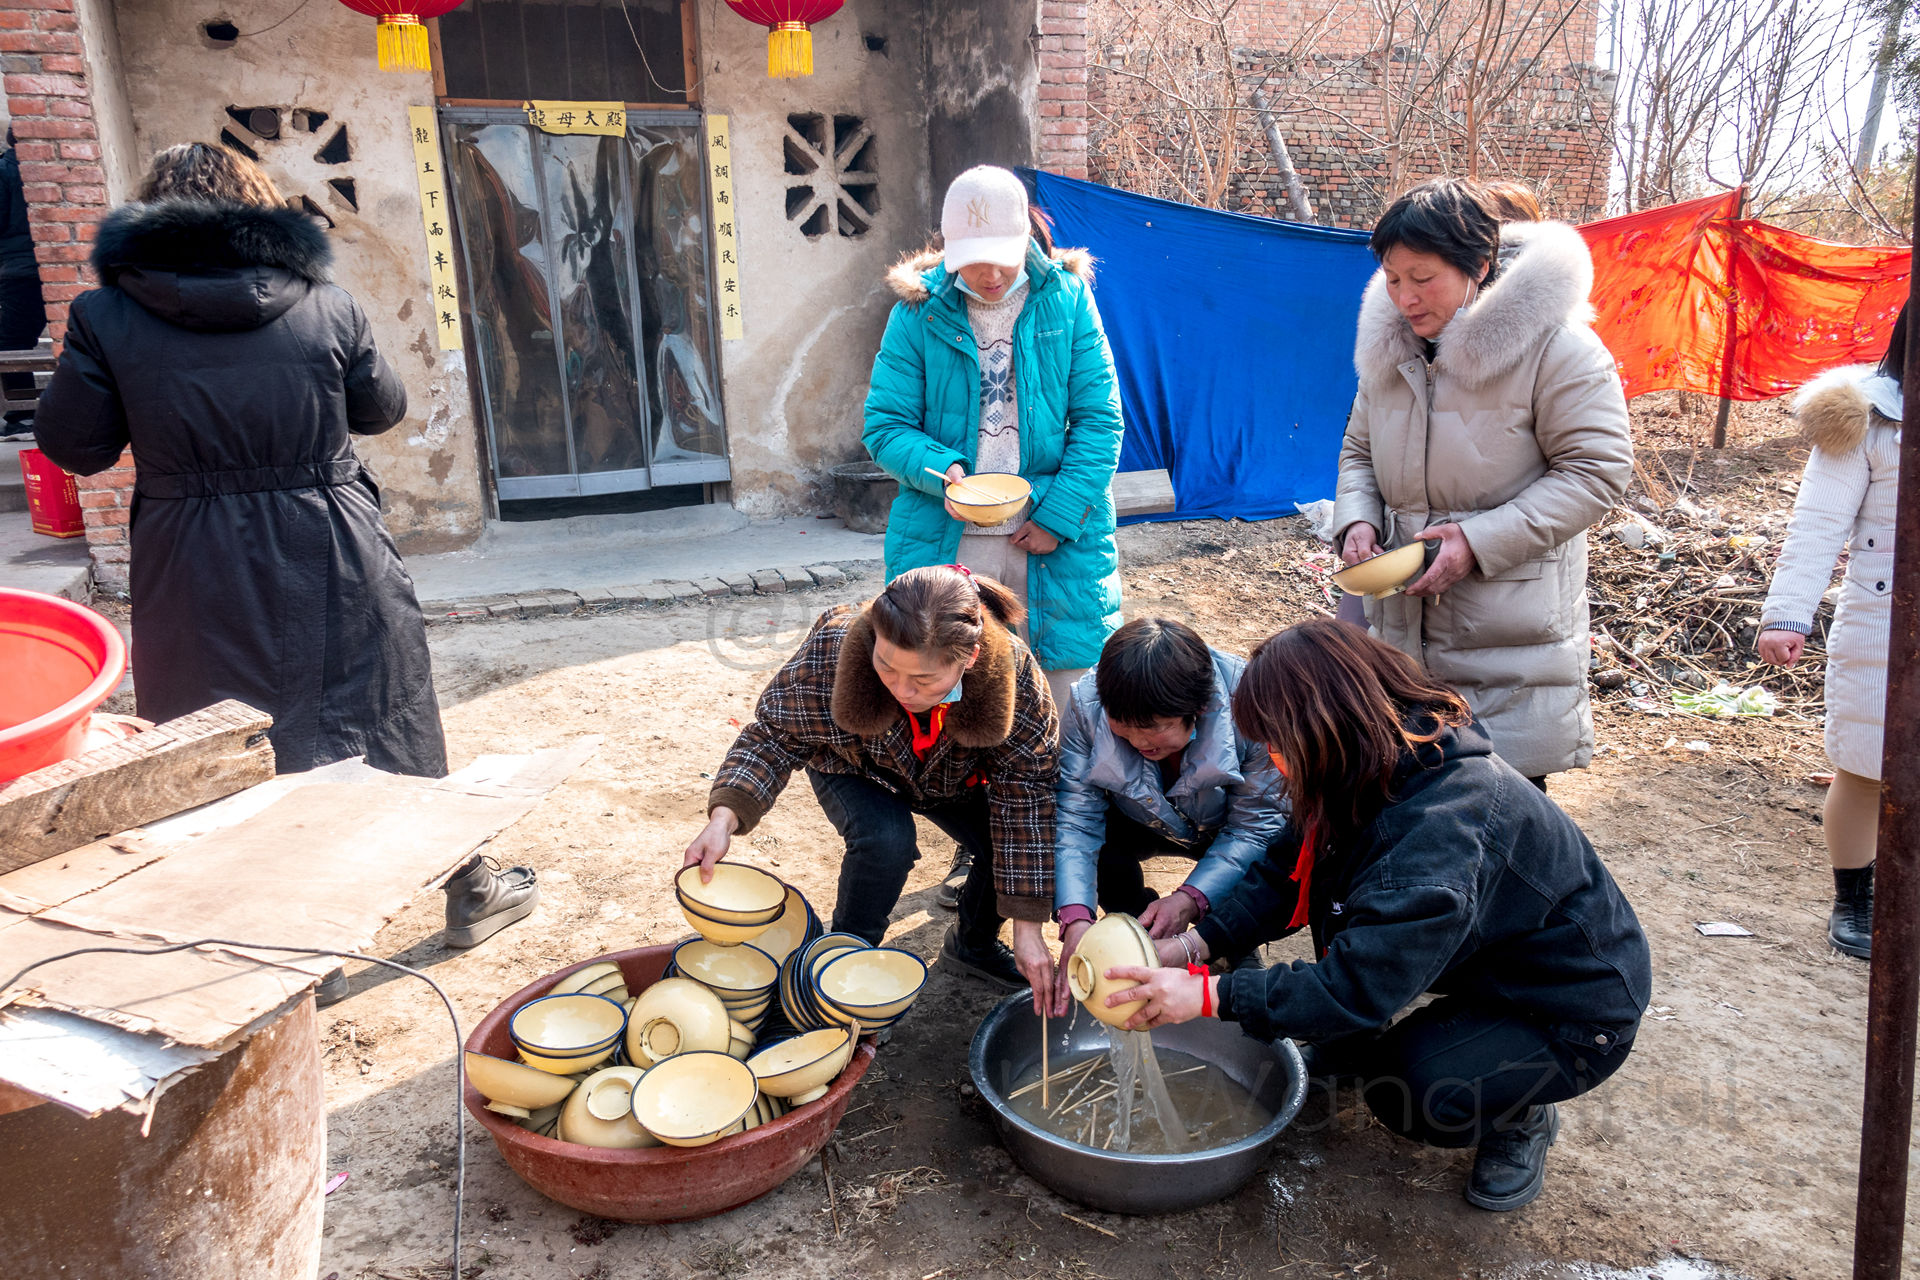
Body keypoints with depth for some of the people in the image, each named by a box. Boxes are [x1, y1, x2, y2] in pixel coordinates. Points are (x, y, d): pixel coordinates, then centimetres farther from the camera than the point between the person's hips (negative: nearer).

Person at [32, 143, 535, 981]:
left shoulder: (106, 318, -6)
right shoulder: (325, 306, -3)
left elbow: (73, 446, 0)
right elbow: (383, 409, 9)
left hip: (199, 581, 0)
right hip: (333, 561, 1)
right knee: (389, 725, 15)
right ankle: (470, 895, 29)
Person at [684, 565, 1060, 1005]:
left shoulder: (1014, 676, -37)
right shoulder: (830, 652, -40)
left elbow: (1025, 795, -29)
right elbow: (774, 737, -25)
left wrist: (1027, 929, -28)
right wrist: (725, 816, -44)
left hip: (954, 778, 2)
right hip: (858, 771, -2)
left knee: (1015, 838, -20)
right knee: (885, 839, -32)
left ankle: (973, 944, 13)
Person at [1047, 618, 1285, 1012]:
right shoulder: (1086, 703, -30)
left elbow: (1256, 825, -27)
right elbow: (1075, 818, -28)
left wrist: (1191, 899, -41)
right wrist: (1076, 918, -43)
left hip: (1227, 829, -1)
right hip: (1145, 823, 2)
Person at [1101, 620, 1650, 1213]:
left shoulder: (1442, 831, -37)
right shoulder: (1397, 767, -9)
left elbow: (1360, 986, -38)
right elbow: (1288, 874, -4)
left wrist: (1210, 994, -34)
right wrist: (1196, 943, -16)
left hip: (1575, 1010, -8)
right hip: (1486, 959, 8)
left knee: (1407, 1091, -27)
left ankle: (1523, 1114, 5)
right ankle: (1350, 1051, 16)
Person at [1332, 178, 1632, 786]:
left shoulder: (1552, 345, -13)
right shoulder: (1389, 343, 6)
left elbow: (1597, 469, -12)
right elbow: (1359, 451, 18)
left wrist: (1480, 541, -21)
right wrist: (1356, 521, -3)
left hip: (1511, 632, -5)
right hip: (1405, 622, 6)